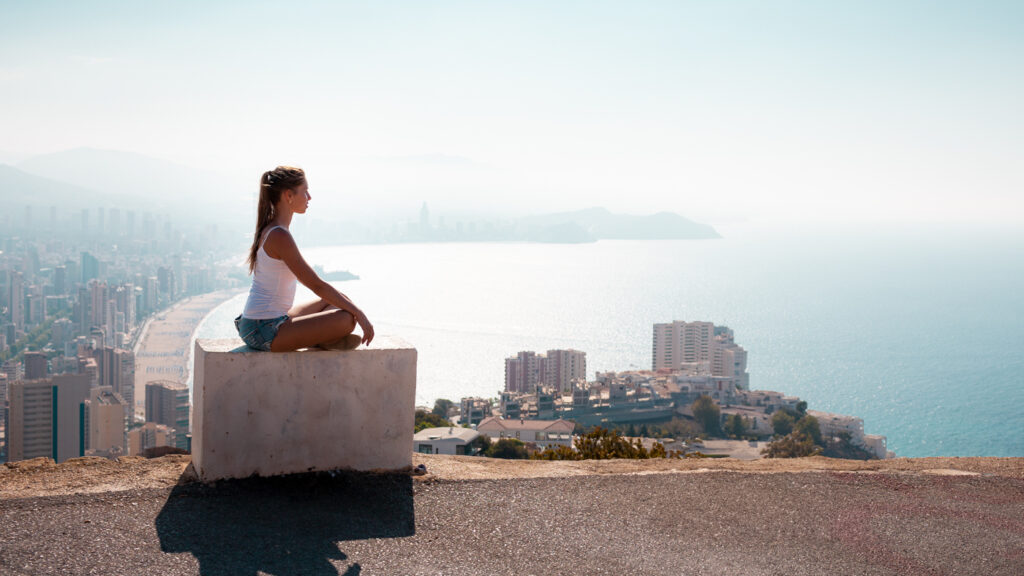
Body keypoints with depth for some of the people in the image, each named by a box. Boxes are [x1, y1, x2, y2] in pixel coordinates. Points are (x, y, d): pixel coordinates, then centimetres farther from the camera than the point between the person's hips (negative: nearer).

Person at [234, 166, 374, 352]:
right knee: (346, 319, -20)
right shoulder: (279, 236, -18)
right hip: (266, 332, -10)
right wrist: (359, 314, -11)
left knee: (340, 300, 19)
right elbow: (317, 286, -17)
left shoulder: (269, 230, 13)